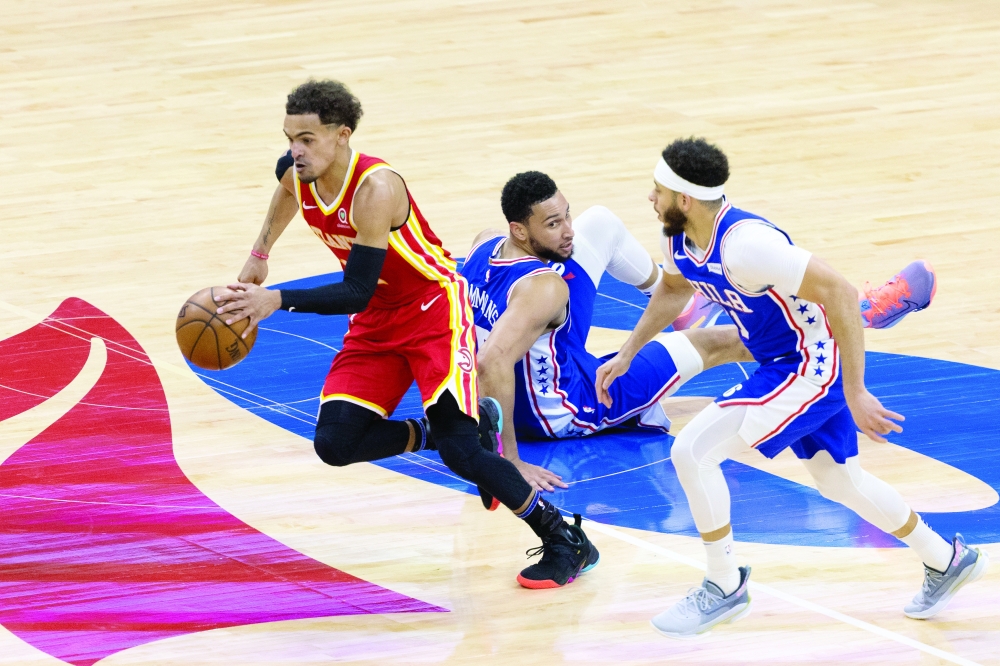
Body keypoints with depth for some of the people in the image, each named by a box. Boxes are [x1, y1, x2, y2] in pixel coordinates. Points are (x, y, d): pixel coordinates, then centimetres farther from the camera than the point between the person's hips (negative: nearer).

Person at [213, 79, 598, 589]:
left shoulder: (375, 190, -32)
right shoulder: (296, 173, -9)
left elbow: (357, 294, -34)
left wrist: (277, 300, -42)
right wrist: (259, 256, 24)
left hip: (433, 311, -7)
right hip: (376, 323, 8)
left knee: (460, 449, -21)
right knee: (335, 444, -8)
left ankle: (566, 543, -7)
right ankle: (442, 431, 17)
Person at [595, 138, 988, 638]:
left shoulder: (743, 245, -32)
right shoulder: (681, 238, -4)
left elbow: (840, 293, -31)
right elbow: (674, 289, 22)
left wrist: (854, 393, -29)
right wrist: (627, 354, 16)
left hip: (811, 367, -10)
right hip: (785, 365, 10)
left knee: (691, 451, -15)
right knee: (837, 480, 25)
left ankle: (725, 587, 2)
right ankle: (946, 560, 42)